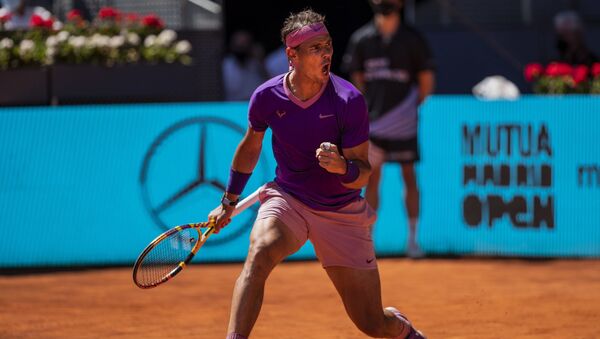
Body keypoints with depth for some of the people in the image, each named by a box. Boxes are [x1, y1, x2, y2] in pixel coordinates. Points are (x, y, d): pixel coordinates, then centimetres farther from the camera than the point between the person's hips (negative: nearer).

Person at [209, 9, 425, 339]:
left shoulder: (349, 100, -19)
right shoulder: (266, 97, -11)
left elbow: (362, 174, -15)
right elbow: (250, 147, 11)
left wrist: (342, 167, -39)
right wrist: (229, 201, 19)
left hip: (341, 212, -1)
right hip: (286, 200, 1)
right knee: (259, 253, -34)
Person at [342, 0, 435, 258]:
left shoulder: (412, 39, -1)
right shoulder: (362, 39, 2)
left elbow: (426, 79, 5)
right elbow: (357, 78, 10)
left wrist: (416, 108, 2)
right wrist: (367, 108, 2)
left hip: (404, 122, -1)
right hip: (374, 121, 1)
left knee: (409, 177, 4)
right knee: (372, 178, 2)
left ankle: (412, 239, 11)